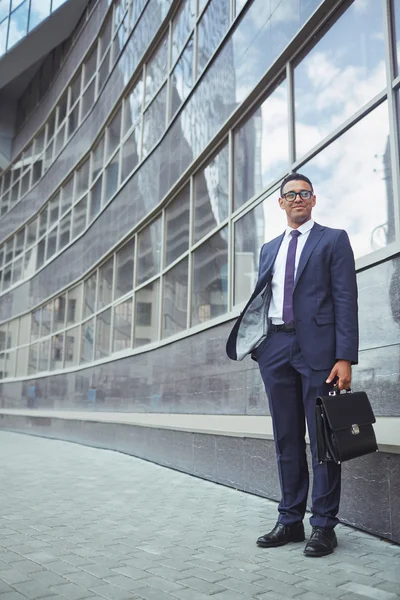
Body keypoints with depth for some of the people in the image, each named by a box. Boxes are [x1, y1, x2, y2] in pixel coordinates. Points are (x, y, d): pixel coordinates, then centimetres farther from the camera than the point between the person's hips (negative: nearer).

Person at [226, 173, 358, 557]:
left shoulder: (333, 240, 5)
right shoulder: (269, 249, 20)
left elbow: (345, 300, -3)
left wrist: (345, 357, -12)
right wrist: (255, 342, 4)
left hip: (317, 346, -4)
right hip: (275, 347, 5)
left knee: (322, 439, 1)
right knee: (286, 439, 10)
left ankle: (323, 526, 12)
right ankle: (290, 520, 20)